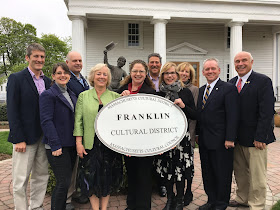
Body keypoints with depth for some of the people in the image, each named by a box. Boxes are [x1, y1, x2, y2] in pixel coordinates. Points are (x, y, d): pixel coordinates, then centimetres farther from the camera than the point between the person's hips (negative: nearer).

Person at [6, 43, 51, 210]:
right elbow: (12, 111, -9)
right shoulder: (16, 78, -4)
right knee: (21, 180, 3)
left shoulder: (48, 81, 11)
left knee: (41, 176, 14)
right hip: (24, 138, -5)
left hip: (44, 138, 5)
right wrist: (19, 139, -14)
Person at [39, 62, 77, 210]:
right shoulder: (48, 95, -8)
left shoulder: (71, 95, 16)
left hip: (71, 145, 7)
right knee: (63, 182, -5)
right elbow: (46, 121, -15)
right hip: (57, 146, -7)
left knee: (66, 181, 14)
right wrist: (55, 145, -19)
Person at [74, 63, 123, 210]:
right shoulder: (83, 96, 4)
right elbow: (78, 121, 1)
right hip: (91, 144, -1)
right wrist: (78, 143, -5)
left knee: (108, 176, 11)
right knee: (92, 177, 6)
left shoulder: (115, 97, 6)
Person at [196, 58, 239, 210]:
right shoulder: (201, 90, 13)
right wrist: (198, 134, 12)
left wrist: (229, 139, -17)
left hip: (221, 141, -7)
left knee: (222, 174, 7)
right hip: (204, 140, 7)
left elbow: (232, 116, -13)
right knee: (207, 173, 16)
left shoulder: (228, 89, -9)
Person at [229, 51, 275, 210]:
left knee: (257, 175, 6)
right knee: (240, 172, 17)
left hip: (255, 138, -6)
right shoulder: (232, 83, 10)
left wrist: (260, 137, -19)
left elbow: (267, 112, -15)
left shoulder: (263, 81, -8)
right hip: (237, 137, 6)